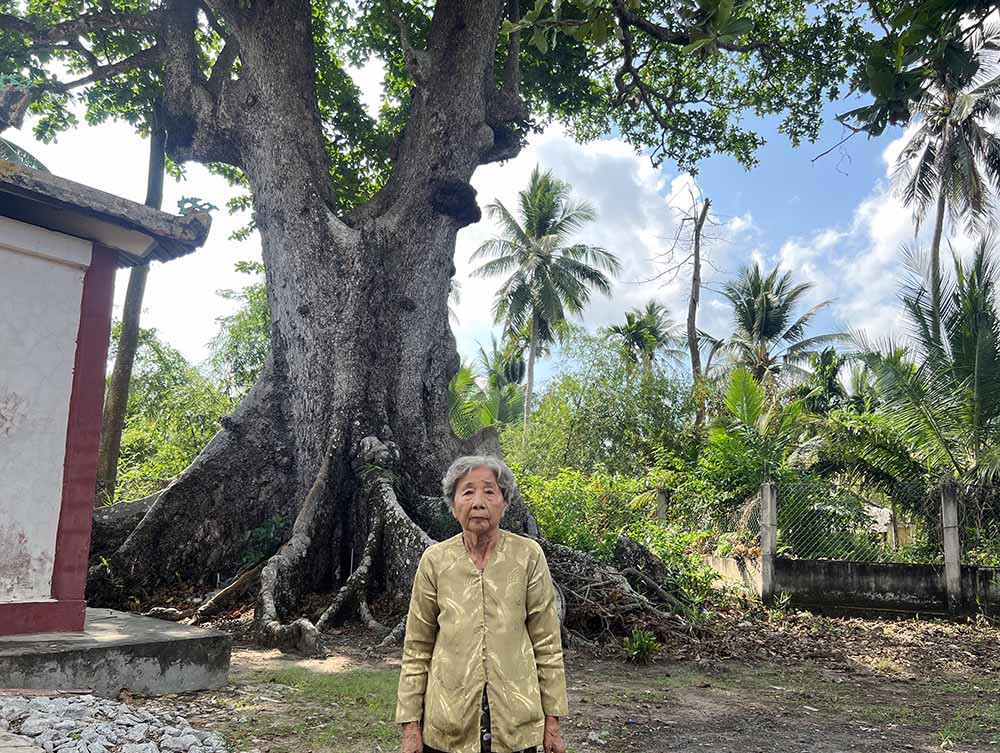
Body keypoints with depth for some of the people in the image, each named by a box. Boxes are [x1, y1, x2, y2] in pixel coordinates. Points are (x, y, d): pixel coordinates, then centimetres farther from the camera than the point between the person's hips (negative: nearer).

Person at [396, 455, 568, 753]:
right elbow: (417, 648, 1)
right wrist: (410, 724, -1)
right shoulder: (435, 560, -4)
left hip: (515, 725, 0)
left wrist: (552, 720, -1)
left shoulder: (528, 555, -7)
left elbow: (546, 643, -2)